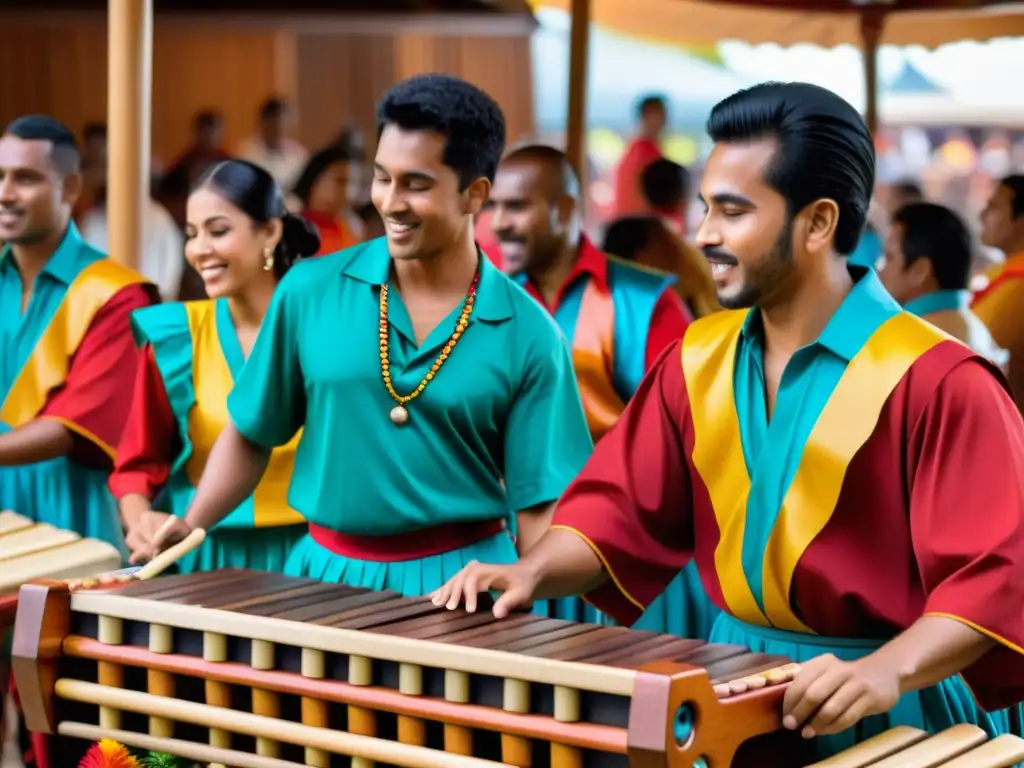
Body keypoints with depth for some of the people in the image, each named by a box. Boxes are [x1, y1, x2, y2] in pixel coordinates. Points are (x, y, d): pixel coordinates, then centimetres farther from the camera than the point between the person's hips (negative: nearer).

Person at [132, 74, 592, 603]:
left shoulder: (527, 337, -6)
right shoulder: (309, 290, -1)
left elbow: (538, 500, -5)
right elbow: (249, 434, 9)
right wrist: (190, 528, -3)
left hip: (460, 581, -2)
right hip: (324, 571, 2)